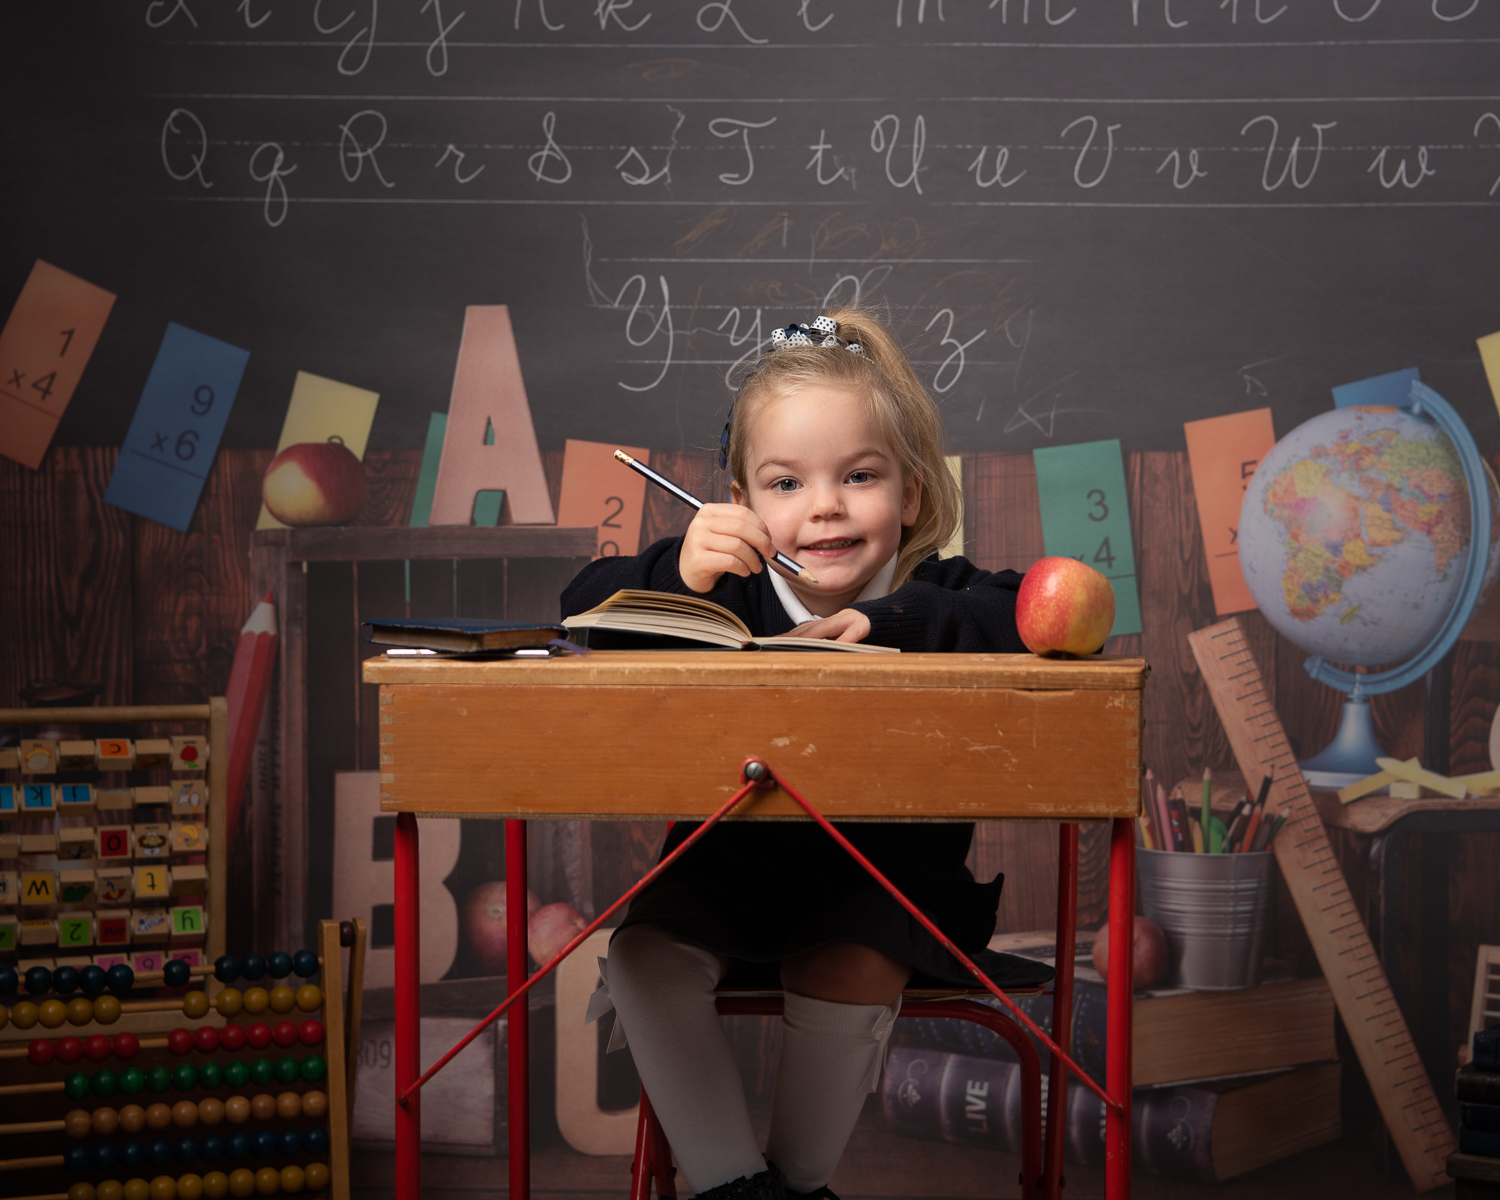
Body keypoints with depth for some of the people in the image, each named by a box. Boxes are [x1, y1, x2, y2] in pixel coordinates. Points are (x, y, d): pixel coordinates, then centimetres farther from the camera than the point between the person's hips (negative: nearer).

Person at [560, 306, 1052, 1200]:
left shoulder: (933, 594, -9)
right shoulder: (733, 592, -4)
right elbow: (585, 603, -9)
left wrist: (889, 620, -33)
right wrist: (679, 574, -30)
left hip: (886, 870, -2)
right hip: (732, 867, 3)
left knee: (843, 979, -28)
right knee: (645, 958, -19)